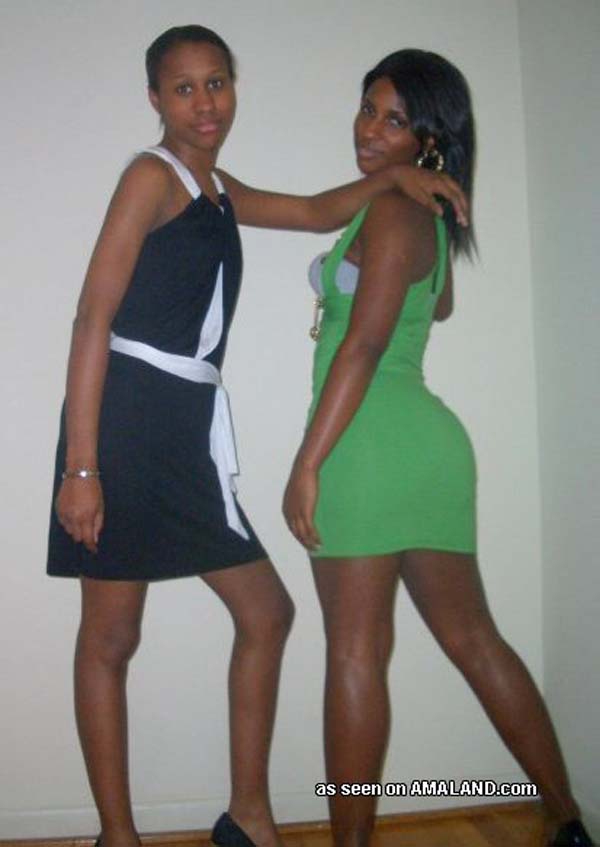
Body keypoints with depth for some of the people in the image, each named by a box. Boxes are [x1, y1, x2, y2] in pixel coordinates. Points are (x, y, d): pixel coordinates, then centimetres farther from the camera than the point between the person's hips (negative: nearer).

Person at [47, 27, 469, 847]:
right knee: (110, 637, 0)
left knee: (266, 613, 9)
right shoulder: (152, 174, -3)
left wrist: (395, 175, 14)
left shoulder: (218, 190, 22)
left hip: (190, 424, 9)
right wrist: (80, 467, -18)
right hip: (126, 413, -9)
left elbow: (317, 211, 33)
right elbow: (93, 319, -11)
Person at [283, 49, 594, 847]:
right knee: (473, 639, 14)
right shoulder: (431, 214, 20)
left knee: (356, 654, -3)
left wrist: (308, 463, -17)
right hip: (428, 437, 9)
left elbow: (364, 345, -16)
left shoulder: (389, 210, -7)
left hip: (370, 441, -9)